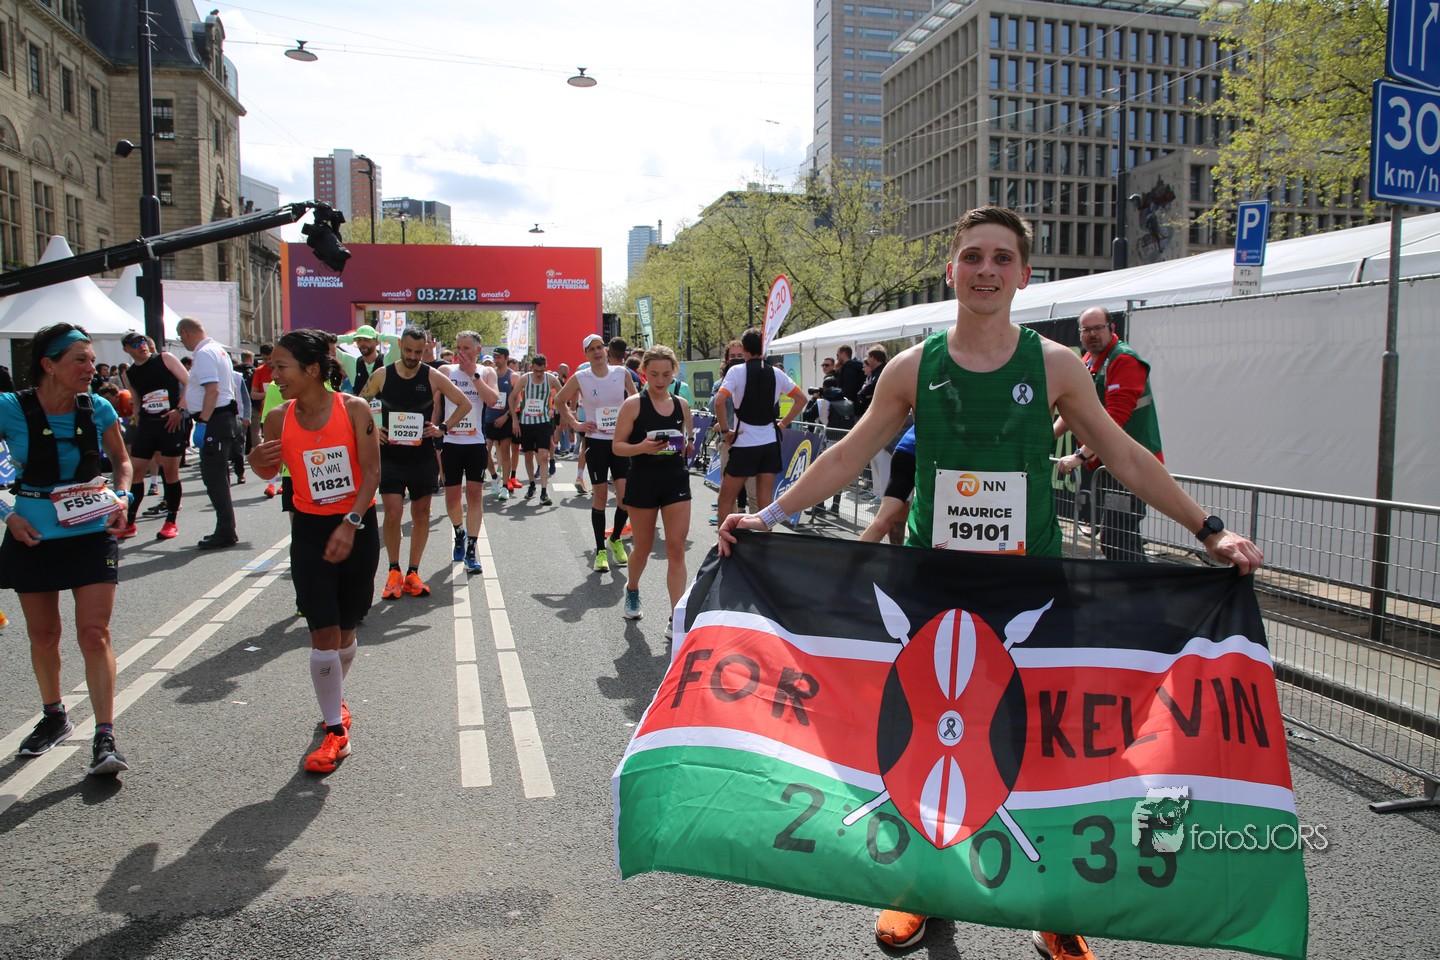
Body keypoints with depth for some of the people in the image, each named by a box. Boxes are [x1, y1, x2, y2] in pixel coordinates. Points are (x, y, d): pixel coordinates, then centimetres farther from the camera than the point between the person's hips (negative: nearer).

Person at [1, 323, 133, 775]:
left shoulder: (98, 409, -5)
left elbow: (122, 460, 11)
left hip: (92, 534, 0)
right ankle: (54, 717, 37)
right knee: (43, 635, 14)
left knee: (95, 634, -5)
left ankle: (105, 738, -2)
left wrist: (122, 498, -5)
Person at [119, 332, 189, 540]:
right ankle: (129, 523, 13)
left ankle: (171, 522, 11)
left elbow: (189, 383, -5)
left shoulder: (165, 358, -2)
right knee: (135, 471, 2)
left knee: (170, 471, -1)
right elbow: (136, 404, 21)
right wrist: (139, 428, 13)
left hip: (171, 422, -4)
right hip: (146, 424, 4)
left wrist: (180, 409, -13)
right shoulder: (129, 374, 11)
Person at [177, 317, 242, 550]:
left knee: (213, 476, -8)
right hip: (224, 416, 11)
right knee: (218, 475, 15)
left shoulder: (204, 354, -14)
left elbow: (212, 390, -23)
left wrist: (203, 421, -23)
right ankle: (226, 530, 21)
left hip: (214, 419, -11)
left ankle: (225, 532, -5)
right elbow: (230, 387, 22)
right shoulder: (218, 350, 17)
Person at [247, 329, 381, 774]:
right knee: (323, 633, -5)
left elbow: (372, 471, -12)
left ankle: (336, 698, 40)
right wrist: (256, 462, -10)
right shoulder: (278, 419, -2)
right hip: (310, 531, 1)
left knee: (346, 628, 13)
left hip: (358, 528, -1)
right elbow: (271, 471, 13)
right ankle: (336, 730, 6)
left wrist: (350, 524, -21)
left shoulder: (354, 409, -10)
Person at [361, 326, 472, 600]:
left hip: (423, 456, 1)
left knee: (421, 514, 6)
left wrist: (443, 428, -5)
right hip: (390, 456, -1)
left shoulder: (433, 377, -4)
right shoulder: (381, 375, -2)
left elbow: (464, 404, 4)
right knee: (393, 513, -9)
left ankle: (413, 573, 18)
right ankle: (394, 571, 9)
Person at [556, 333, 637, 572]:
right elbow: (559, 401, 9)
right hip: (596, 442, -1)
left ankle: (616, 539, 21)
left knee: (625, 496, -4)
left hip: (620, 440, 1)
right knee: (600, 496, 1)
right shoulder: (580, 378, -5)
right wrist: (575, 424, 2)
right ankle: (600, 551, 12)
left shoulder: (622, 373, -1)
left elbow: (635, 399, 15)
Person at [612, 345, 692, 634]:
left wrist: (689, 445, -6)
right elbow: (617, 446, -7)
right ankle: (632, 589, 44)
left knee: (676, 548, -5)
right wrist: (642, 447, -25)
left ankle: (676, 619, -3)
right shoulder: (633, 404, -7)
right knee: (642, 548, 12)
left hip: (676, 481, 2)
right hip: (643, 482, -2)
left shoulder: (682, 404, 5)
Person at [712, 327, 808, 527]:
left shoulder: (737, 371, -7)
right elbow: (801, 399, 13)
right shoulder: (776, 373, 6)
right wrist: (783, 424, 13)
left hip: (744, 443, -4)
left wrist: (725, 430, -9)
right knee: (765, 503, 8)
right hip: (770, 443, 4)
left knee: (726, 499, 7)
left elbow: (719, 401, -20)